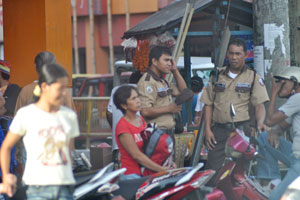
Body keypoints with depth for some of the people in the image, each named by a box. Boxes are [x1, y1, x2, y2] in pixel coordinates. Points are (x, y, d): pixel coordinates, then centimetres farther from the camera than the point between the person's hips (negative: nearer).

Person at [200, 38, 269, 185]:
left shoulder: (253, 77, 8)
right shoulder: (217, 76, 15)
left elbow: (259, 105, -1)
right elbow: (208, 104, 15)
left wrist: (260, 122, -21)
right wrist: (207, 129, 4)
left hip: (241, 129, -2)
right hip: (218, 130, 2)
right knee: (213, 171, -5)